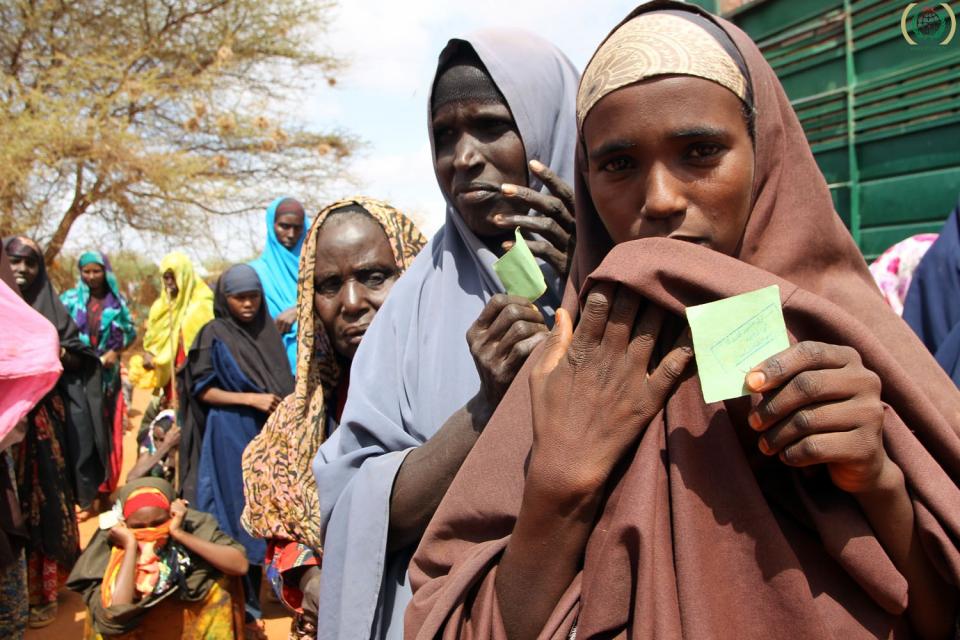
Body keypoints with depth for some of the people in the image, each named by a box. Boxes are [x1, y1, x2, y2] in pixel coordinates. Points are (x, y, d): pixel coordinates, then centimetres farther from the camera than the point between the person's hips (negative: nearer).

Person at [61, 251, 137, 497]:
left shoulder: (117, 300, 6)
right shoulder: (70, 299, 2)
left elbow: (130, 332, 8)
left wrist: (115, 352, -7)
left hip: (108, 372, 1)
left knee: (107, 427, 5)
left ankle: (105, 486, 15)